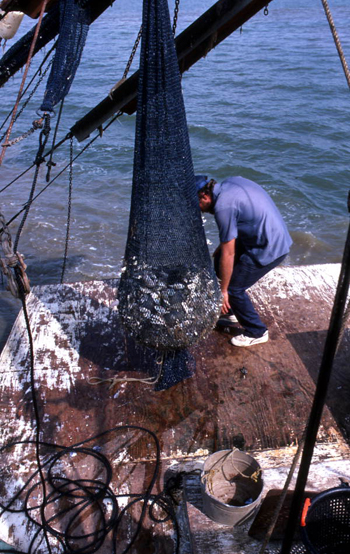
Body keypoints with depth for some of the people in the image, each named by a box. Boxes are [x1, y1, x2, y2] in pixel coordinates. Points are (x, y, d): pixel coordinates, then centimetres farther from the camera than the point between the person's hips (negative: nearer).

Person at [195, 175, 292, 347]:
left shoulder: (223, 207, -24)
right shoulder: (230, 182, 3)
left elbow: (228, 255, -20)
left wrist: (223, 291, -11)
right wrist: (223, 244, 20)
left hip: (268, 250, -10)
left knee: (233, 287, 1)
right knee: (219, 263, 17)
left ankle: (256, 333, 19)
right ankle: (233, 310, 34)